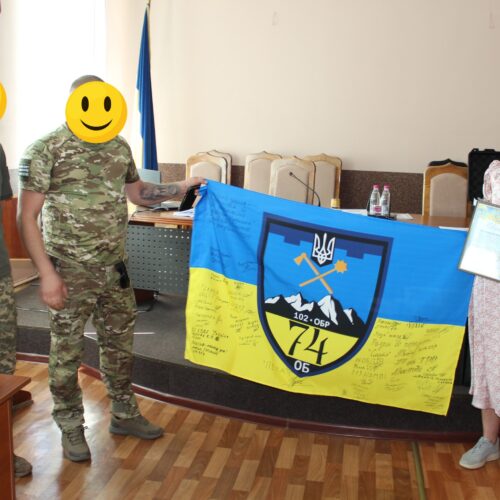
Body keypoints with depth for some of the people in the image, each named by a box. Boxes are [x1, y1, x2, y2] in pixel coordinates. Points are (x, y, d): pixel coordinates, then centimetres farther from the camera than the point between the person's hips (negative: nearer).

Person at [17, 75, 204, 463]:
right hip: (71, 273, -5)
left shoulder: (119, 147, 6)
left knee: (120, 344, 17)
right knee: (67, 351, 8)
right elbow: (27, 217, -12)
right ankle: (71, 427, 26)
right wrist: (47, 274, -18)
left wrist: (183, 187, 11)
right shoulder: (46, 151, -11)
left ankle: (124, 414, 35)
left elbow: (138, 193, 21)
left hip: (115, 269, 5)